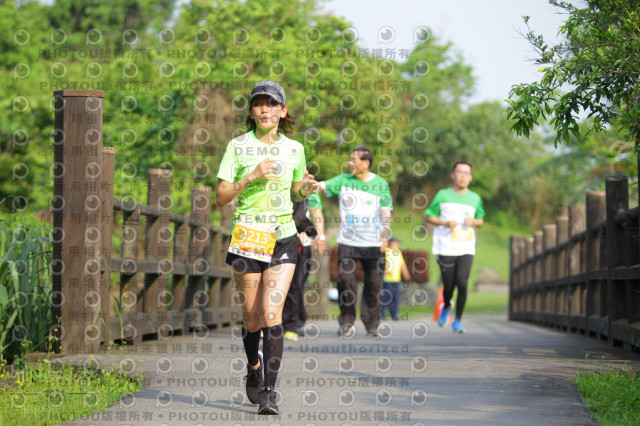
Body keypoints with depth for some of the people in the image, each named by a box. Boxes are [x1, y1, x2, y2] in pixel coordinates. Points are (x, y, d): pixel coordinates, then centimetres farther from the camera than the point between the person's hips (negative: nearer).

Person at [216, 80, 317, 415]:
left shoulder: (294, 149, 6)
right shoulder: (238, 146, -1)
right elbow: (221, 196, -3)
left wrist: (306, 188, -2)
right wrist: (252, 176, -17)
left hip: (283, 239, 0)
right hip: (247, 235, 0)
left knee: (272, 313, -12)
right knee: (252, 316, 6)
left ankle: (268, 393, -13)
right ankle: (254, 366, 37)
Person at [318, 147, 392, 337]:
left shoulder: (380, 184, 3)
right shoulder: (343, 180, 6)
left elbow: (386, 212, 1)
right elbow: (322, 186, -4)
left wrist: (385, 235, -13)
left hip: (373, 243, 0)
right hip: (347, 241, 0)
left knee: (374, 284, 1)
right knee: (346, 282, -6)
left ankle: (372, 325, 12)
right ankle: (347, 322, 8)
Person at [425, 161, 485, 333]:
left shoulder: (475, 199, 9)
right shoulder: (443, 195, 2)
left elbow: (481, 220, 21)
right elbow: (429, 217, 6)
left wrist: (474, 222, -3)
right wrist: (446, 223, -11)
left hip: (466, 249, 1)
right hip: (446, 249, -1)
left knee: (462, 283, -14)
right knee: (448, 287, 3)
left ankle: (457, 320, 2)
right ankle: (446, 307, 38)